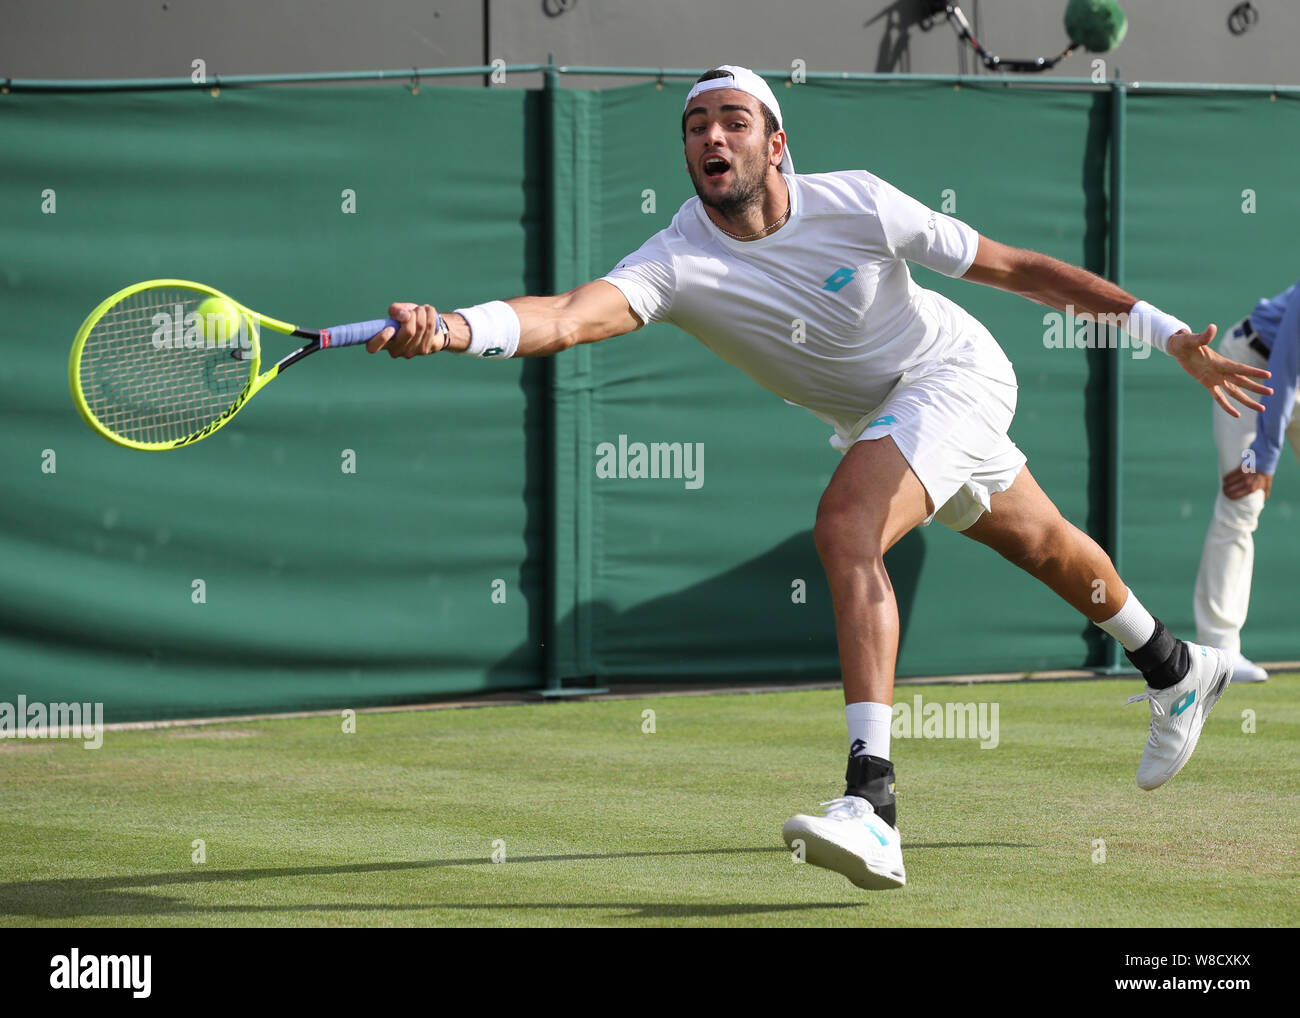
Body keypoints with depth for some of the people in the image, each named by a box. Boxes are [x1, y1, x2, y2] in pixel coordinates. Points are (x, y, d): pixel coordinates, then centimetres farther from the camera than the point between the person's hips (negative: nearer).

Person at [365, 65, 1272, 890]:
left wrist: (1171, 335, -15)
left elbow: (1013, 268, -17)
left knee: (846, 528, -29)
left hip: (952, 369, -5)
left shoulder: (855, 202, -27)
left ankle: (873, 804, -38)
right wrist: (453, 328, -65)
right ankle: (1176, 668, 56)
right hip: (873, 416, 5)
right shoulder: (678, 263, -24)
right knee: (1037, 543, 25)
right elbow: (569, 316, -44)